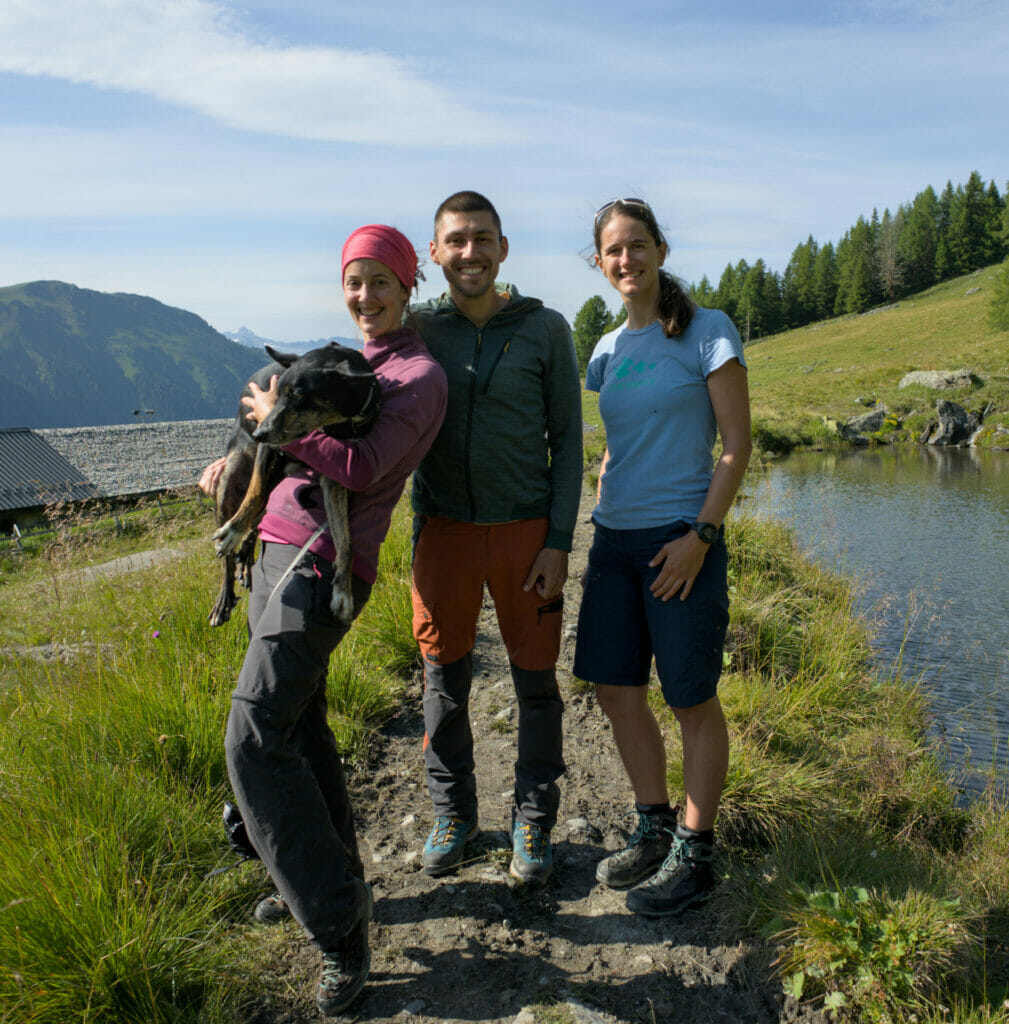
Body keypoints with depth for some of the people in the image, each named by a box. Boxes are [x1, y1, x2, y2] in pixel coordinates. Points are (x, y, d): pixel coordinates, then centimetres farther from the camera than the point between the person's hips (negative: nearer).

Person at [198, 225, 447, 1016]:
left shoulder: (422, 377, -6)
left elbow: (361, 469, -18)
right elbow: (291, 439, 28)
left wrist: (276, 418, -8)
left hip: (326, 565, -9)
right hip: (276, 550, 9)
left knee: (257, 736, -14)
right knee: (298, 724, 14)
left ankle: (339, 926, -4)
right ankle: (330, 879, 31)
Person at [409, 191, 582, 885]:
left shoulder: (545, 330, -1)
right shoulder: (417, 331, 2)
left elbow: (566, 440, 0)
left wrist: (559, 542, -6)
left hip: (526, 531, -1)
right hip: (444, 530, 2)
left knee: (536, 682, 7)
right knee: (444, 680, 10)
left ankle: (533, 823, 26)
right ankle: (452, 814, 30)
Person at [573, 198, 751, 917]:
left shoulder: (708, 331, -6)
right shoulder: (608, 350, 12)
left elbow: (737, 445, -9)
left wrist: (701, 536, -15)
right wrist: (599, 521, 12)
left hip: (681, 539, -6)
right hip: (615, 541, 7)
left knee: (692, 700, 4)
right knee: (616, 690, 10)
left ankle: (694, 856, 20)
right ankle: (655, 831, 29)